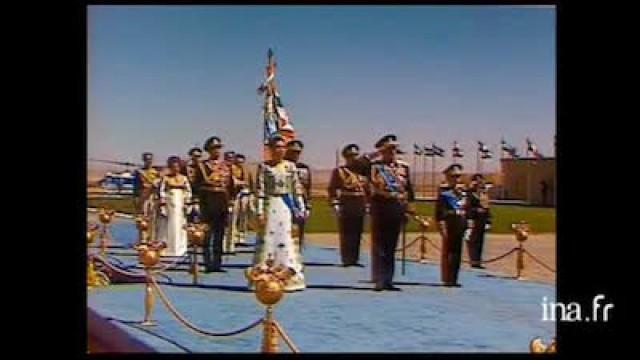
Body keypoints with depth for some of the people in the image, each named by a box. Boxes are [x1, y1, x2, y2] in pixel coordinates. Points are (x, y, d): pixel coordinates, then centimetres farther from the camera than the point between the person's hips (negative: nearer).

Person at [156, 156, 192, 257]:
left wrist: (187, 204, 0)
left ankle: (180, 249, 10)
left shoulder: (184, 178, 7)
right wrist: (162, 205, -10)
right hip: (169, 204, -2)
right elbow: (162, 191, -3)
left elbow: (188, 192, 8)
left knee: (180, 227, 4)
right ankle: (166, 248, 6)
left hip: (180, 205, 2)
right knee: (168, 226, 0)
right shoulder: (165, 178, 0)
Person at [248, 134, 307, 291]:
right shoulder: (264, 167, -1)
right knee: (268, 240, -1)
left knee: (287, 241, 5)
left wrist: (301, 209, 4)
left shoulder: (290, 166, 8)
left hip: (288, 207, 3)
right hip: (271, 207, -3)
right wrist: (260, 212, -10)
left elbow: (297, 189, 9)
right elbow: (260, 190, -5)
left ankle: (290, 278, 12)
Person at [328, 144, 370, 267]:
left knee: (357, 235, 8)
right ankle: (347, 259, 1)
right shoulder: (339, 171, 0)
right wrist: (335, 205, -14)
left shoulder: (363, 171, 15)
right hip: (346, 209, -5)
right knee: (346, 235, -4)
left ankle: (355, 259, 15)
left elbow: (368, 190, 20)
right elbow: (332, 189, -6)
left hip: (360, 209, 5)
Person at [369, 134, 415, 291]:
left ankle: (388, 281, 14)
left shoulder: (404, 166, 10)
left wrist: (409, 209, 12)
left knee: (391, 247, 9)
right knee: (379, 246, -2)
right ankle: (379, 281, 1)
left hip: (397, 210, 4)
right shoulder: (374, 165, -2)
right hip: (380, 208, -4)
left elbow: (409, 190, 15)